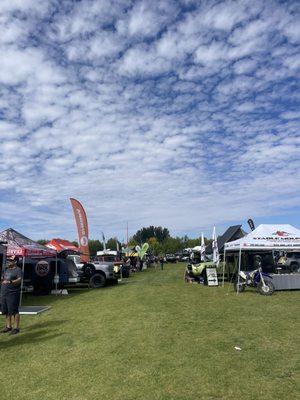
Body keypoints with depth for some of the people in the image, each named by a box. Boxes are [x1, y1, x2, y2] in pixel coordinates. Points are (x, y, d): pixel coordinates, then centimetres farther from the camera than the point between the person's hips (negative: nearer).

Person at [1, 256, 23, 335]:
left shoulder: (18, 270, -9)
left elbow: (19, 280, -23)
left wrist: (10, 282, -36)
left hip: (13, 294, -8)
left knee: (14, 311, -4)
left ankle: (16, 328, 5)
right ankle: (8, 326, 27)